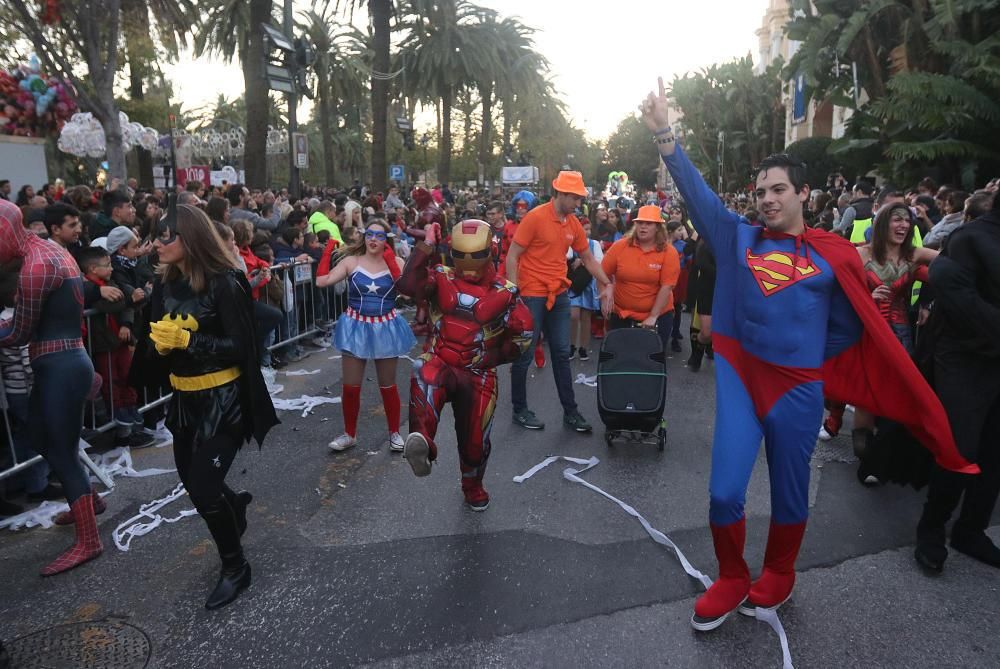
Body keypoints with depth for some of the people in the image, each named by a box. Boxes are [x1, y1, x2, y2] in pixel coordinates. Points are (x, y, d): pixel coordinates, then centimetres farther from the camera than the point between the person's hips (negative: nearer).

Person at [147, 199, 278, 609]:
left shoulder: (224, 283, -17)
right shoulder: (164, 285, 3)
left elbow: (240, 348, -19)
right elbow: (159, 345, 8)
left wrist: (186, 339, -25)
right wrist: (160, 343, -13)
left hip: (222, 399, -7)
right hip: (183, 398, 7)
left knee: (203, 491, -7)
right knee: (191, 482, 19)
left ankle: (235, 567, 17)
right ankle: (235, 503, 53)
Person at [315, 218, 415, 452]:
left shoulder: (396, 263, -6)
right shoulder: (351, 261, -4)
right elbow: (321, 281, -12)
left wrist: (390, 258, -26)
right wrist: (328, 249, -12)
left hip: (385, 328, -1)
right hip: (357, 327, 1)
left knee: (388, 386, 12)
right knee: (351, 386, 8)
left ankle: (394, 433, 30)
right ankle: (349, 434, 28)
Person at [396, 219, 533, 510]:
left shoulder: (504, 292, -3)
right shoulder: (442, 278, -2)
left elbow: (522, 334, 1)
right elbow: (408, 286, -21)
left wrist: (491, 357, -8)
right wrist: (426, 246, -21)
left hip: (478, 375, 1)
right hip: (441, 364, 0)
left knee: (475, 439, 6)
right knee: (425, 374, -36)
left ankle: (473, 486, 32)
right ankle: (422, 441, -54)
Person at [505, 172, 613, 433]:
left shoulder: (574, 224, 6)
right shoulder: (535, 217, -13)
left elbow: (588, 259, 18)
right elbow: (512, 257, -12)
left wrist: (607, 284, 14)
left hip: (559, 295, 6)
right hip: (532, 295, -6)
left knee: (562, 353, 10)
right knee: (524, 354, 4)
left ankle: (570, 411, 19)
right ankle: (520, 410, 19)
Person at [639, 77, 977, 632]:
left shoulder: (834, 255, 1)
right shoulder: (738, 238, 3)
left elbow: (852, 329, 7)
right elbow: (696, 191, -6)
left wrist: (806, 359, -2)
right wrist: (662, 133, -15)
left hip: (797, 389, 0)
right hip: (738, 379, 1)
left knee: (789, 495, 14)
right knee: (724, 494, -1)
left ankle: (777, 577, 40)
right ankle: (731, 580, 25)